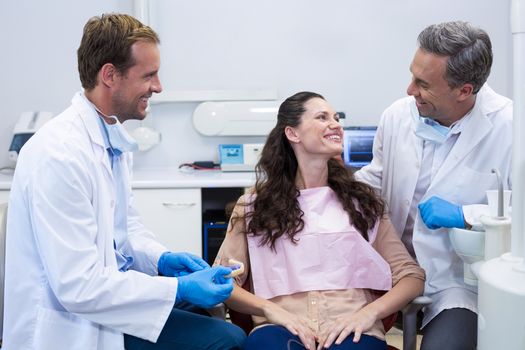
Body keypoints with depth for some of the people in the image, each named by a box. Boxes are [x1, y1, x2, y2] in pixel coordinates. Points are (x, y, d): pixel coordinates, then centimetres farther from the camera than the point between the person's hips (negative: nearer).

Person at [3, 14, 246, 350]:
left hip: (104, 296, 9)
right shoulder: (60, 154, -25)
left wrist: (161, 258, -1)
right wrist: (180, 289, -22)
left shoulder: (113, 135, 4)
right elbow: (78, 287, -26)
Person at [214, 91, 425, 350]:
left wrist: (369, 312, -6)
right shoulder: (254, 206, 14)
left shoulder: (361, 202, 19)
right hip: (281, 328, -1)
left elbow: (411, 275, 14)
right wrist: (270, 309, -12)